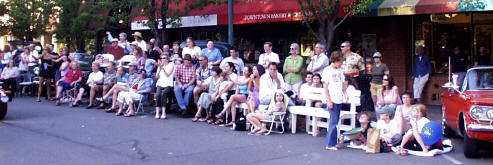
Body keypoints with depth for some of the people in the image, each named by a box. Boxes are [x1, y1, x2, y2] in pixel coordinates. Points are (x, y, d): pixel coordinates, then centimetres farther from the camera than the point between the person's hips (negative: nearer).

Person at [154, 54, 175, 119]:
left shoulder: (171, 65, 7)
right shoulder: (160, 65, 17)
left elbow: (167, 75, -4)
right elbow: (157, 77, 9)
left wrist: (162, 68, -11)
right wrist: (159, 68, -2)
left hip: (168, 85, -3)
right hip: (160, 84, 3)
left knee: (163, 93, -33)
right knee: (158, 94, -29)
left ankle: (163, 113, -33)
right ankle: (157, 113, -32)